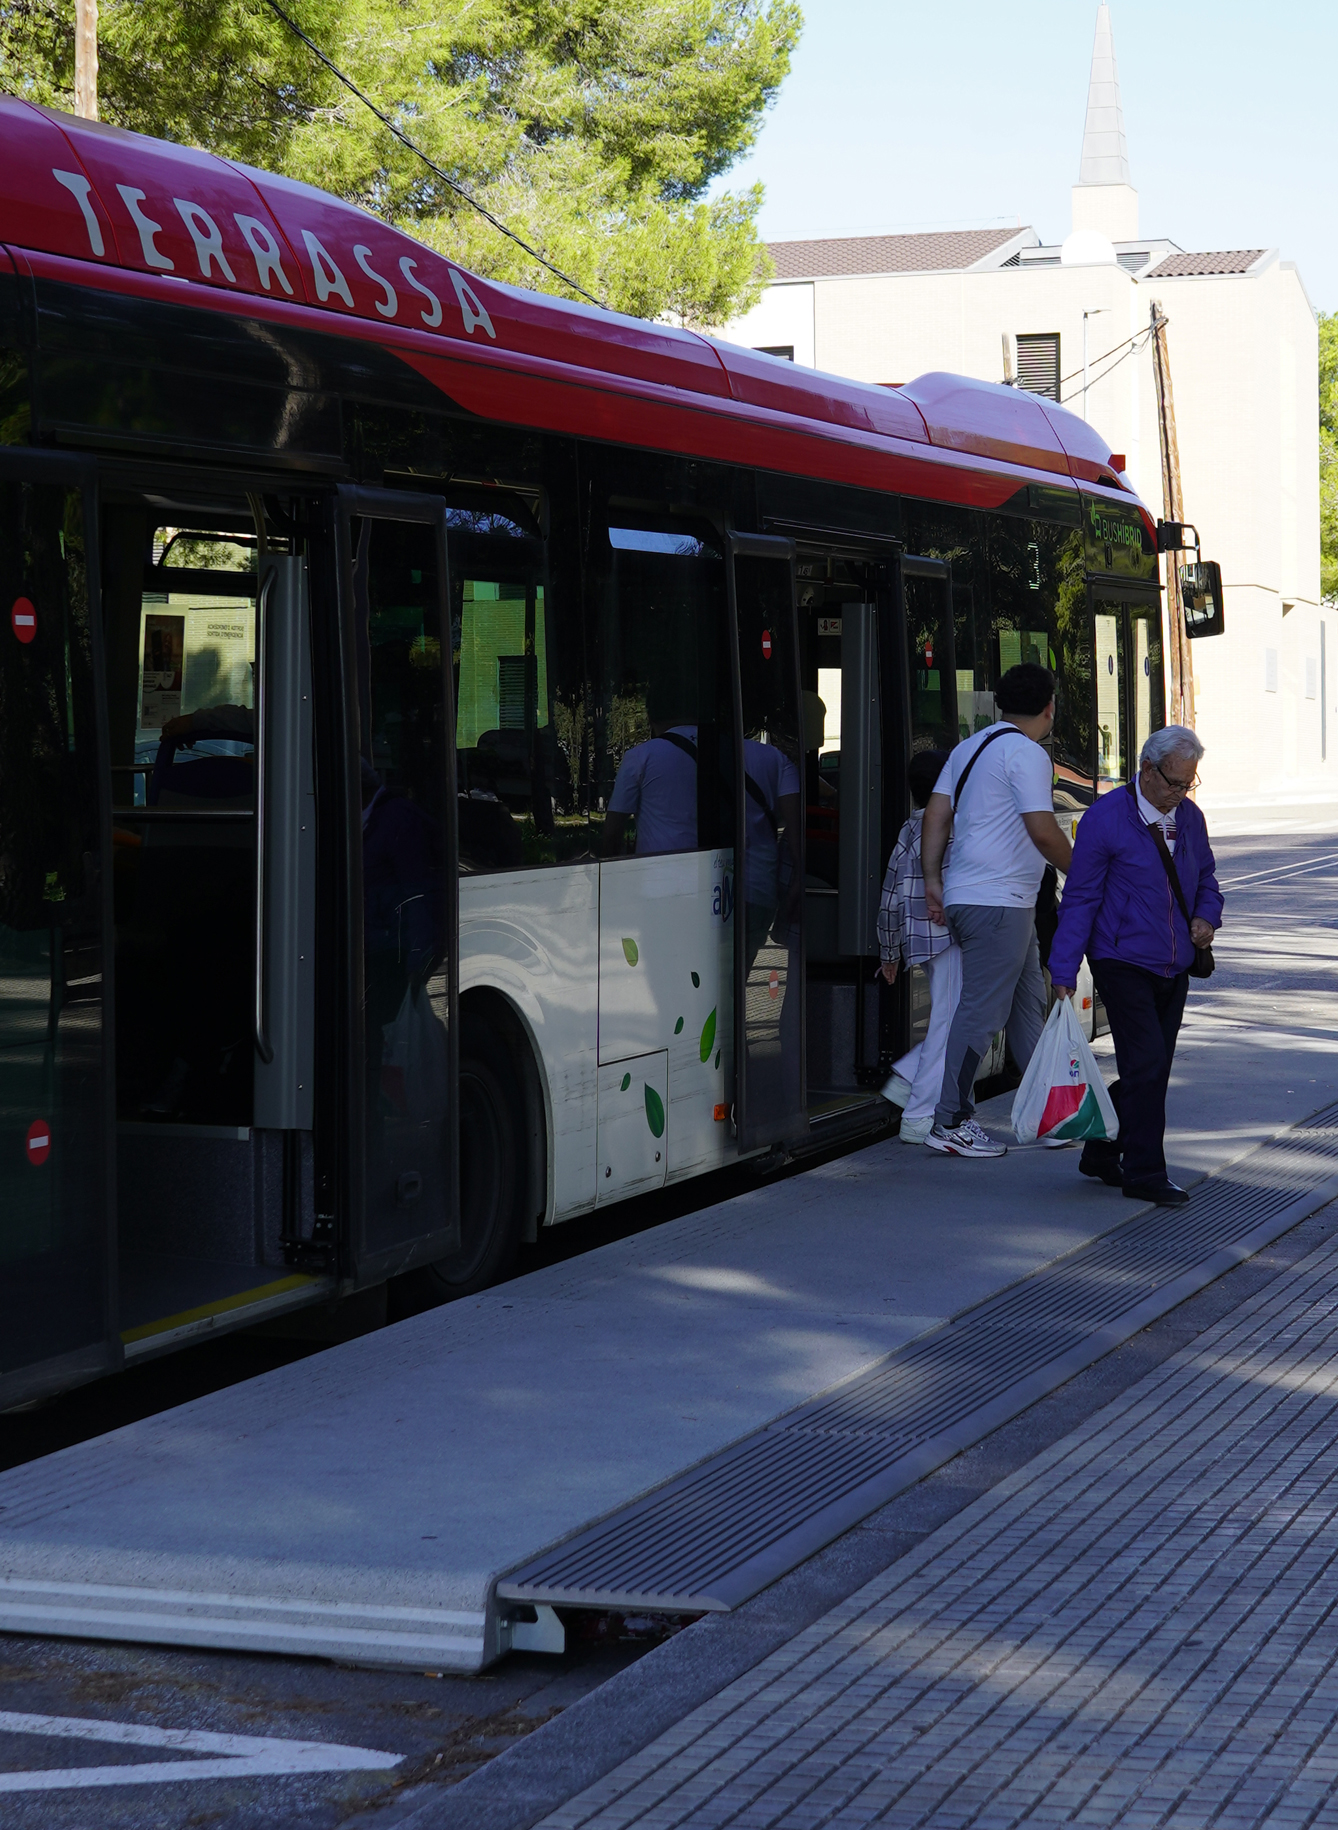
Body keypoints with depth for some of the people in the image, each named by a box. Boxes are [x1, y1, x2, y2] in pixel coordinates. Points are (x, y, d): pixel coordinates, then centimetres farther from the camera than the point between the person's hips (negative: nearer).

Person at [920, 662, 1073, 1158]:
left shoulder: (969, 748, 15)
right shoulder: (1026, 754, -11)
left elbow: (936, 814, 11)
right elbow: (1044, 833, -16)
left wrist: (932, 880, 10)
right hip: (998, 901, -10)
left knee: (1029, 1004, 16)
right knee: (981, 1010, -7)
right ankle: (950, 1122, -5)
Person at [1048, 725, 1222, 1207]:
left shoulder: (1190, 818, 8)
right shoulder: (1105, 818, -9)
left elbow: (1206, 880, 23)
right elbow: (1079, 898, -7)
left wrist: (1206, 917, 0)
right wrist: (1063, 972, -11)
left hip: (1173, 969, 6)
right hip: (1123, 964, -6)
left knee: (1150, 1072, 9)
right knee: (1146, 1065, -12)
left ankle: (1101, 1151, 26)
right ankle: (1145, 1174, -4)